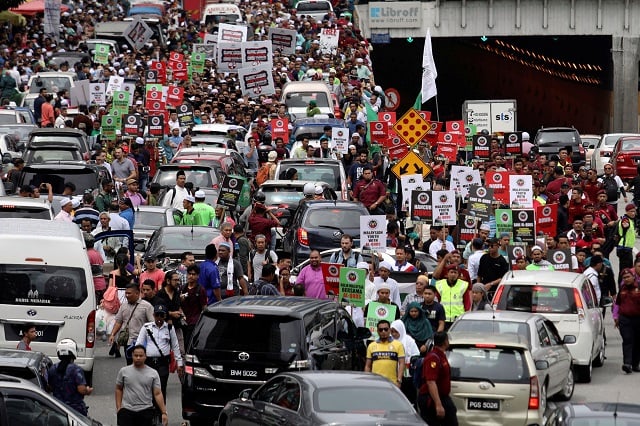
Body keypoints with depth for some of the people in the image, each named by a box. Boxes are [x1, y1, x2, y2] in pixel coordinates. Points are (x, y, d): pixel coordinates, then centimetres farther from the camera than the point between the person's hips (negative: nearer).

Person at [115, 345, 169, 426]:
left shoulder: (153, 373, 0)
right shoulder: (124, 371, 3)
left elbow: (158, 394, -1)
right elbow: (119, 389, 12)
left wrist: (164, 412, -8)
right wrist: (118, 407, 3)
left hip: (145, 411, 0)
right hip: (127, 410, 0)